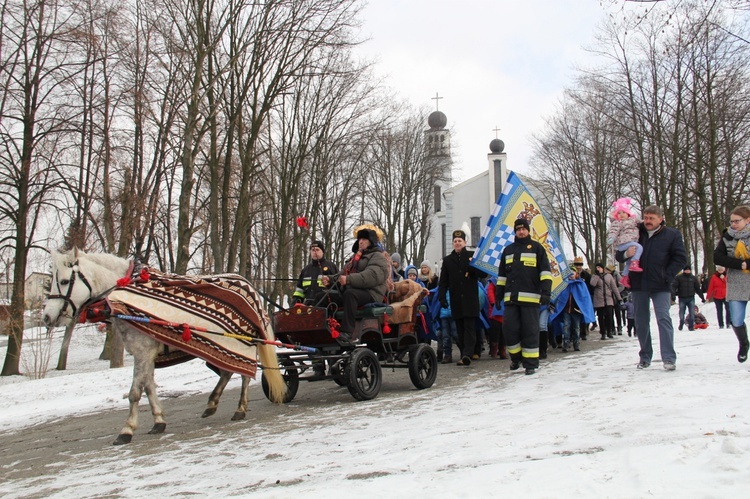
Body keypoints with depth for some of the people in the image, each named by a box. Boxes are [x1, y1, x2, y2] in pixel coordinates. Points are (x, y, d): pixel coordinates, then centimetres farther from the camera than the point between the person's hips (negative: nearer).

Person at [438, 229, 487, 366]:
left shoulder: (472, 256, 8)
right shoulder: (447, 260, 15)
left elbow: (483, 273, 3)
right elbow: (443, 281, 12)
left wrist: (471, 268, -14)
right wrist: (442, 297, 0)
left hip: (470, 300, -3)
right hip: (456, 301, 3)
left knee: (470, 328, -8)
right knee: (460, 329, 4)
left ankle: (467, 354, -15)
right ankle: (465, 356, 8)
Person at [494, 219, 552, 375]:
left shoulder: (536, 248, 6)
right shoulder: (508, 250, 19)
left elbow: (545, 271, -1)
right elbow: (502, 275, 23)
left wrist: (546, 292, -12)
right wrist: (498, 294, 17)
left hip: (530, 297, -4)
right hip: (511, 298, 4)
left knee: (530, 331, -2)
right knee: (509, 328, 0)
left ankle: (531, 363, 6)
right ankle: (516, 357, 20)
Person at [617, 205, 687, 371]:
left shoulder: (672, 235, 3)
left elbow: (681, 258, 1)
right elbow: (618, 256, 11)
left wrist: (667, 275, -9)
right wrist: (626, 254, -13)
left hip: (660, 286, -3)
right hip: (638, 284, 3)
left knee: (663, 318, -12)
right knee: (641, 322, 9)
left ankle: (669, 358, -10)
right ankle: (645, 357, 20)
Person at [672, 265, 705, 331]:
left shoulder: (693, 278, 10)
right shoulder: (679, 277, 2)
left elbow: (698, 288, 15)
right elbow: (674, 286, -4)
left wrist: (702, 297, 14)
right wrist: (674, 292, -26)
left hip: (691, 298, 2)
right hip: (682, 299, -2)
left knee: (692, 313, -5)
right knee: (681, 313, 4)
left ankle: (691, 326, 2)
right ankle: (681, 325, 22)